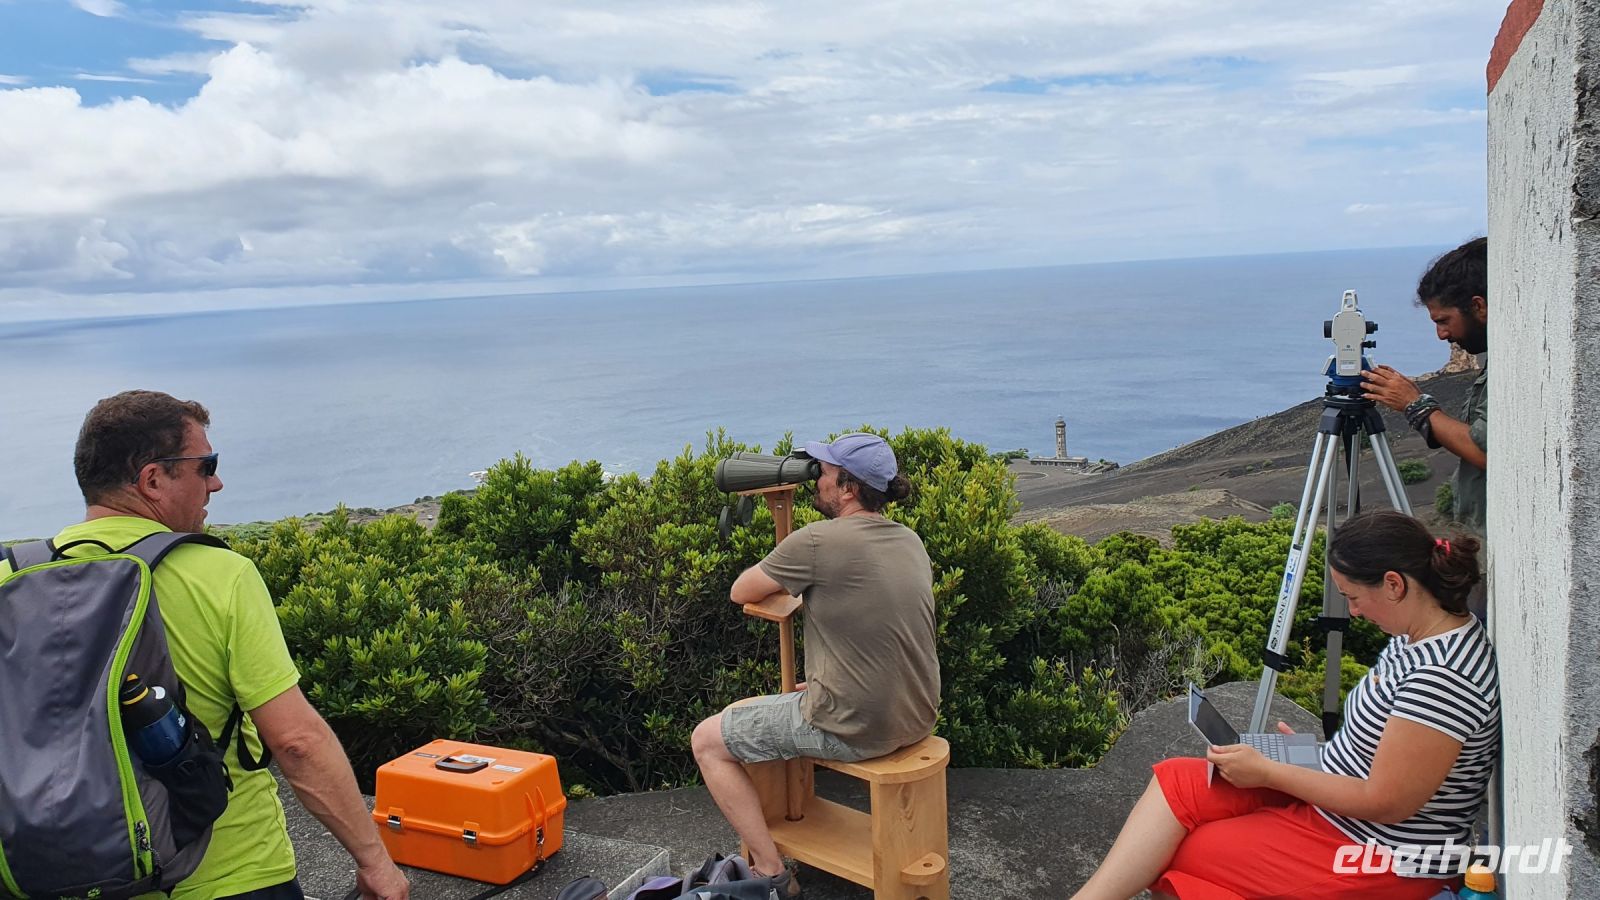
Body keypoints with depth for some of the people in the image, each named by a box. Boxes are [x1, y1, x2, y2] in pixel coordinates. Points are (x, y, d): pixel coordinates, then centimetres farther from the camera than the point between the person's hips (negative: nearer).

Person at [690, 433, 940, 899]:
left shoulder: (817, 541, -18)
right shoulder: (910, 541, 4)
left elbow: (741, 592, -4)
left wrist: (780, 575, 14)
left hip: (854, 729, -8)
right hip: (918, 720, 8)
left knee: (707, 741, 8)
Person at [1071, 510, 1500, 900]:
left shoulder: (1443, 676, -27)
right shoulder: (1420, 638, 4)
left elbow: (1387, 803, -23)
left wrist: (1266, 771, -17)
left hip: (1381, 860, -9)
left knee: (1166, 855, -12)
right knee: (1176, 781, -6)